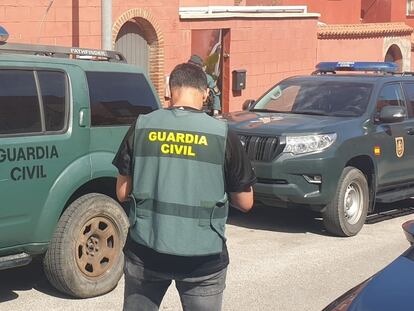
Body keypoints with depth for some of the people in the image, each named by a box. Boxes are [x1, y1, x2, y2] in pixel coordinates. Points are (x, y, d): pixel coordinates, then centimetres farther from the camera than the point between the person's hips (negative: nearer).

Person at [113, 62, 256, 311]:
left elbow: (123, 193, 2)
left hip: (145, 252, 2)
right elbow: (245, 203, -1)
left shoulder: (141, 127, -4)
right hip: (202, 258, -1)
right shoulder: (222, 134, -8)